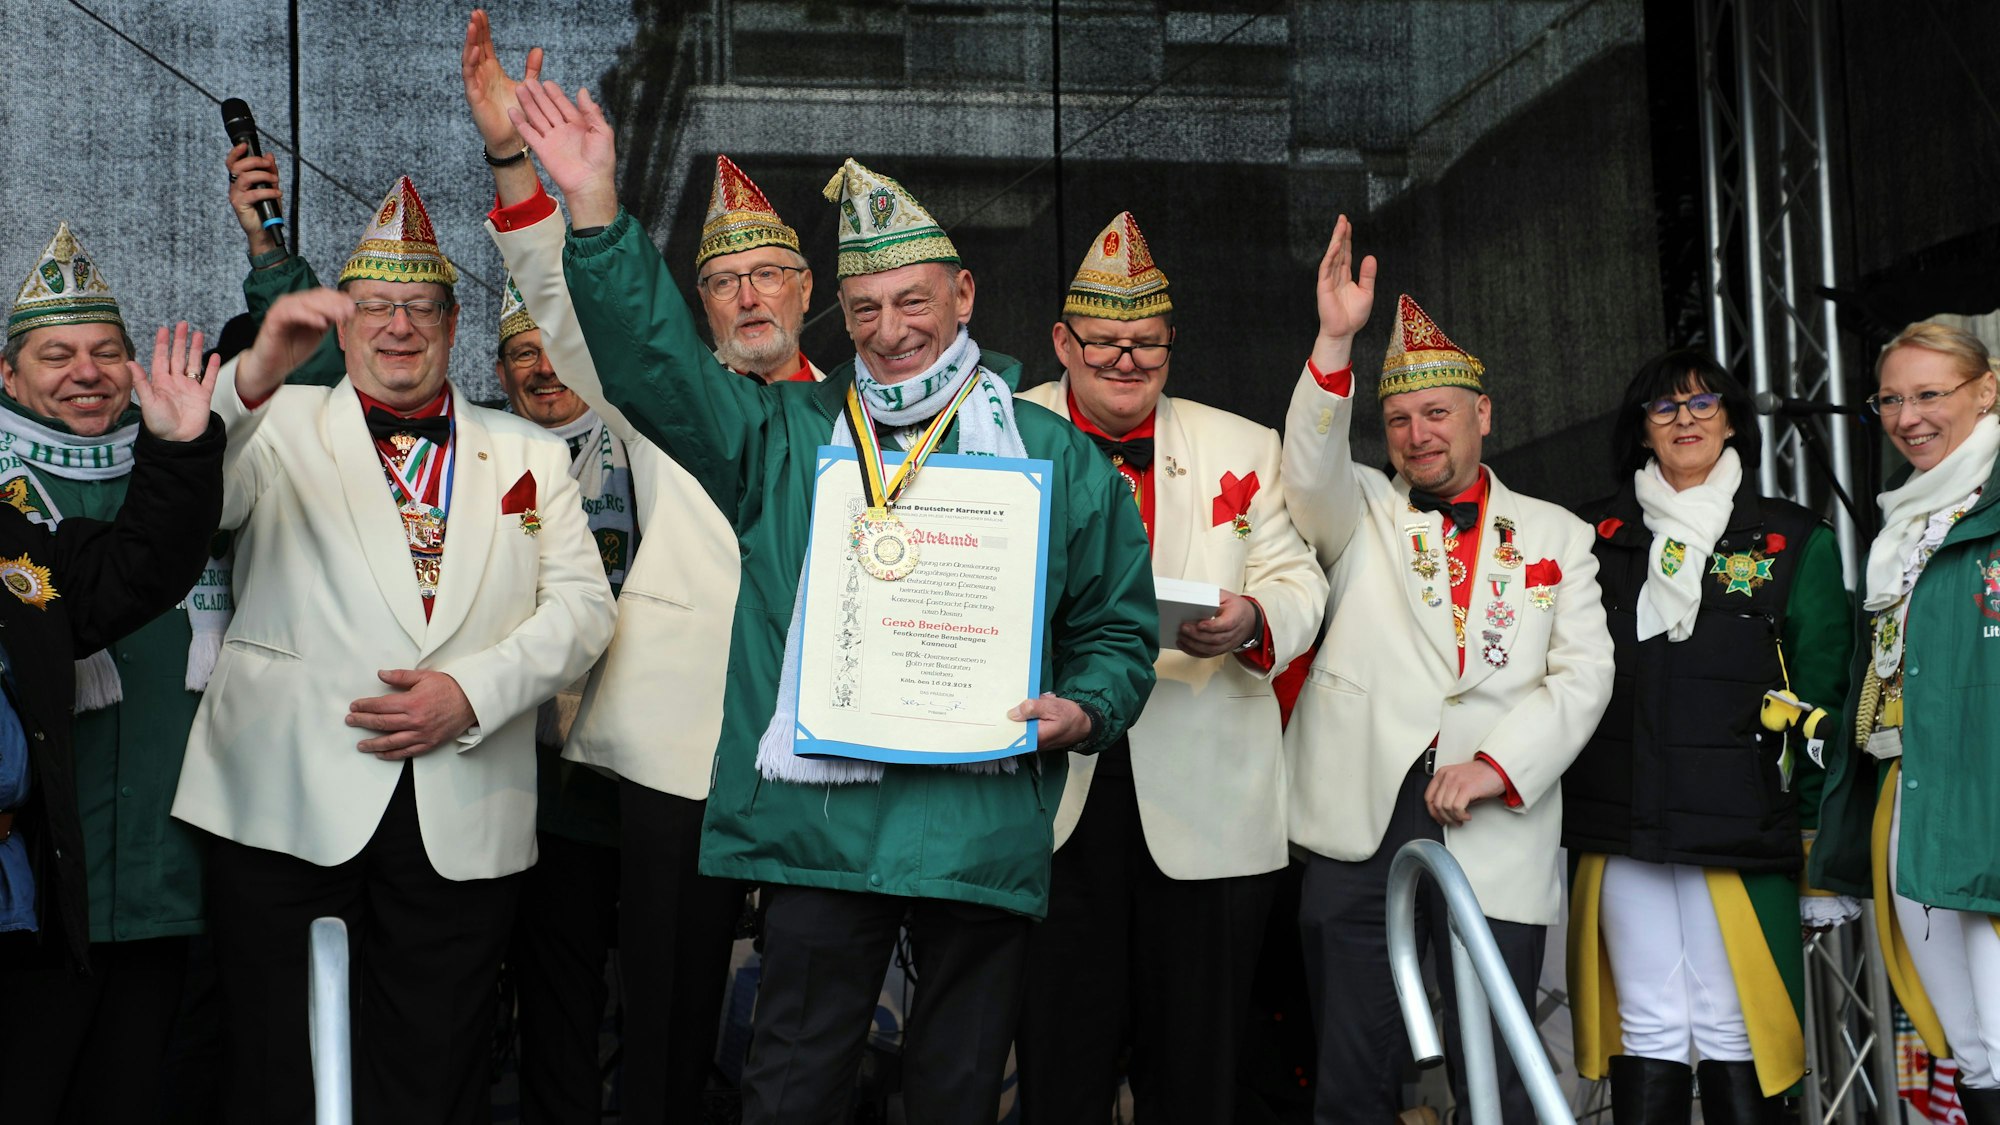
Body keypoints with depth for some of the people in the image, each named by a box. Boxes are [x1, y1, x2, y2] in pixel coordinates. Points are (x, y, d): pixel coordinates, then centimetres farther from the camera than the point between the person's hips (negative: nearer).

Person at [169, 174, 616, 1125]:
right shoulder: (282, 428, 11)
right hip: (289, 808, -1)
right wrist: (255, 374, -27)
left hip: (462, 823, 1)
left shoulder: (529, 453, 16)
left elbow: (582, 605, 7)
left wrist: (471, 692, -9)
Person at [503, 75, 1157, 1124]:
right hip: (818, 822, 0)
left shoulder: (1056, 458, 9)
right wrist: (597, 214, -8)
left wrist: (1084, 708, -8)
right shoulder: (785, 436, 10)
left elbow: (1118, 630, 12)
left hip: (984, 831, 0)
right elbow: (656, 363, 1)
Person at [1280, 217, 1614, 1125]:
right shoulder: (1363, 514, 15)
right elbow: (1311, 472, -8)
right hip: (1359, 826, 0)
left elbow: (1582, 675, 6)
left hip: (1495, 836, 0)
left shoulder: (1555, 536, 15)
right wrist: (1336, 341, -20)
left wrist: (1497, 766, -8)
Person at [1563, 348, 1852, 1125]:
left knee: (1733, 1034, -1)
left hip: (1738, 827, -2)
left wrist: (1818, 828, -1)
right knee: (1648, 1034, 4)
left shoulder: (1792, 541, 8)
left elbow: (1822, 693, 6)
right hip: (1620, 826, 2)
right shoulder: (1598, 536, 13)